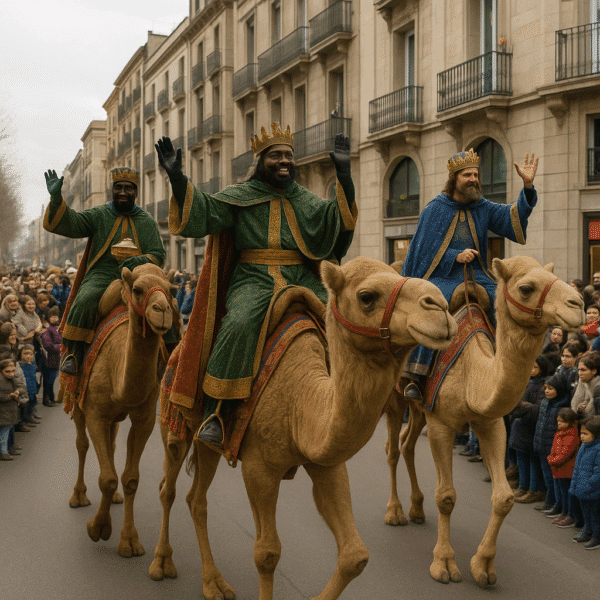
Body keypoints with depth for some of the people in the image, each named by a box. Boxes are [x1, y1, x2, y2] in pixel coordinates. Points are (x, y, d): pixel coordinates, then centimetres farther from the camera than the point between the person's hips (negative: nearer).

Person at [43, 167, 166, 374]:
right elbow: (67, 223, -3)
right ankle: (73, 354, -18)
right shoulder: (98, 216, 10)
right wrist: (56, 198, -21)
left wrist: (140, 260, -15)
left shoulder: (147, 222, 14)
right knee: (85, 301, -32)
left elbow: (158, 255, 8)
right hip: (101, 275, -1)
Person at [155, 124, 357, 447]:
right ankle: (215, 411, -25)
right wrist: (177, 178, -14)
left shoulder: (304, 199, 18)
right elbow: (202, 213, -1)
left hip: (300, 278, 4)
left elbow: (335, 219, 1)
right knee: (240, 323, -33)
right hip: (253, 278, -3)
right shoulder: (239, 196, 10)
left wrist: (343, 176, -10)